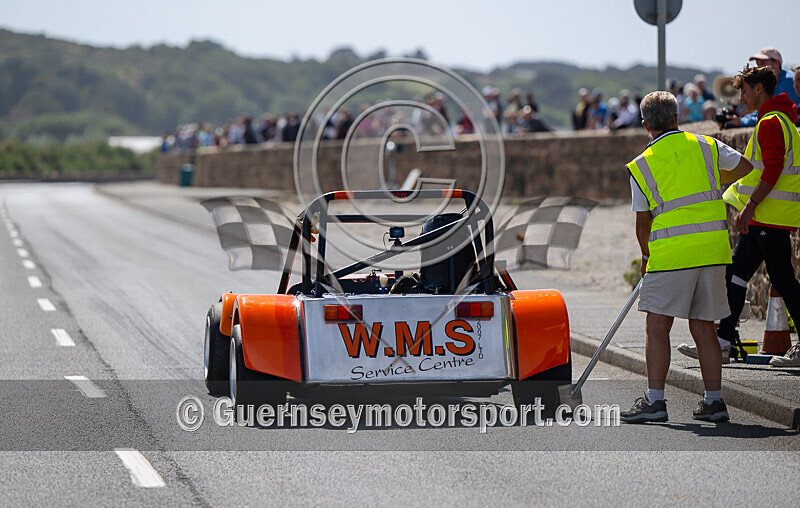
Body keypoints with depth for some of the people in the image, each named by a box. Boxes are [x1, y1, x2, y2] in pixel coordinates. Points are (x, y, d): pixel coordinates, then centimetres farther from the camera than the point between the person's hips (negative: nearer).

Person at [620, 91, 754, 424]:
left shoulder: (640, 166, -1)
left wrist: (646, 255, 21)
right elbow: (744, 167, 21)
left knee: (657, 326, 0)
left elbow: (642, 222, 5)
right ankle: (713, 401, 11)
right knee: (703, 328, 10)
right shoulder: (706, 146, 6)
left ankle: (654, 400, -4)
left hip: (671, 253, -4)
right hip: (713, 251, 4)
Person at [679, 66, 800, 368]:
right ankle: (722, 344, 9)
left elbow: (772, 170, -23)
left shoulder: (771, 122, -14)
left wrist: (750, 206, -21)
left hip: (771, 216, -10)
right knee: (736, 274, 8)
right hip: (764, 218, 10)